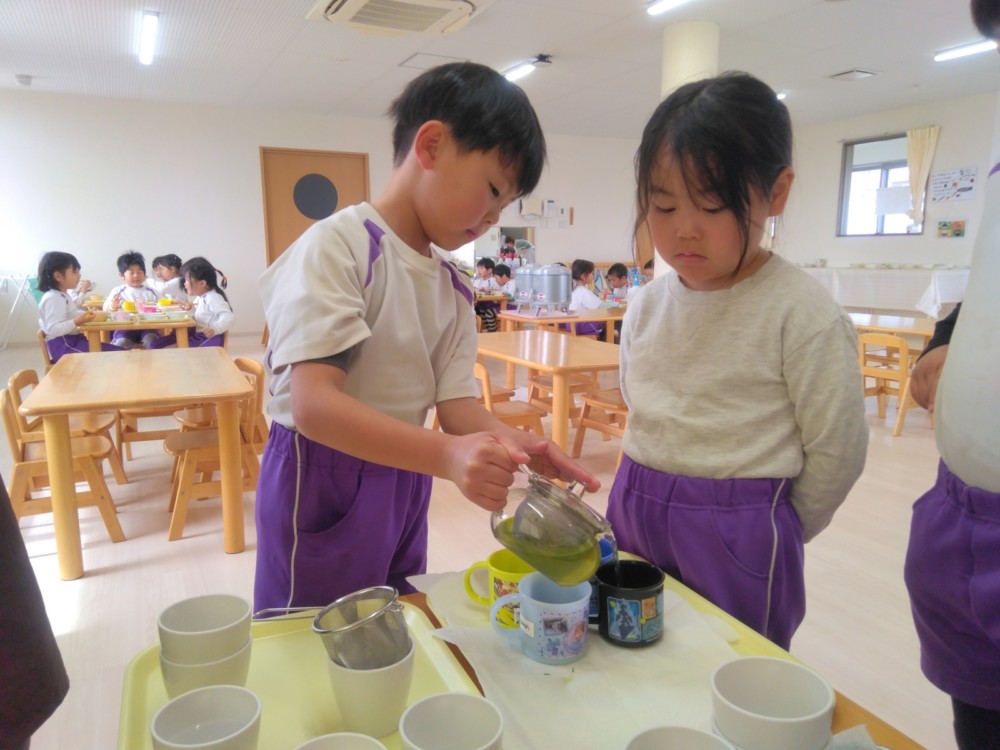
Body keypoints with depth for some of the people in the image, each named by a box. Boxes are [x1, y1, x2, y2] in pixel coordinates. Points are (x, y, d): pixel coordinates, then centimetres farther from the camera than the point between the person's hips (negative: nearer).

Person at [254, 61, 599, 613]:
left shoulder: (452, 290, 4)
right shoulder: (337, 246, -18)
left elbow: (456, 402, 0)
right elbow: (313, 404, -27)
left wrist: (508, 441, -22)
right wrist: (448, 455, -39)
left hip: (403, 482, 7)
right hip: (321, 485, -6)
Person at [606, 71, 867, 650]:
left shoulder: (803, 313, -15)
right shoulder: (649, 306, 2)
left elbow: (836, 453, -9)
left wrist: (765, 533, 2)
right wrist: (650, 495, 11)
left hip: (738, 540, -5)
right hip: (634, 515, 6)